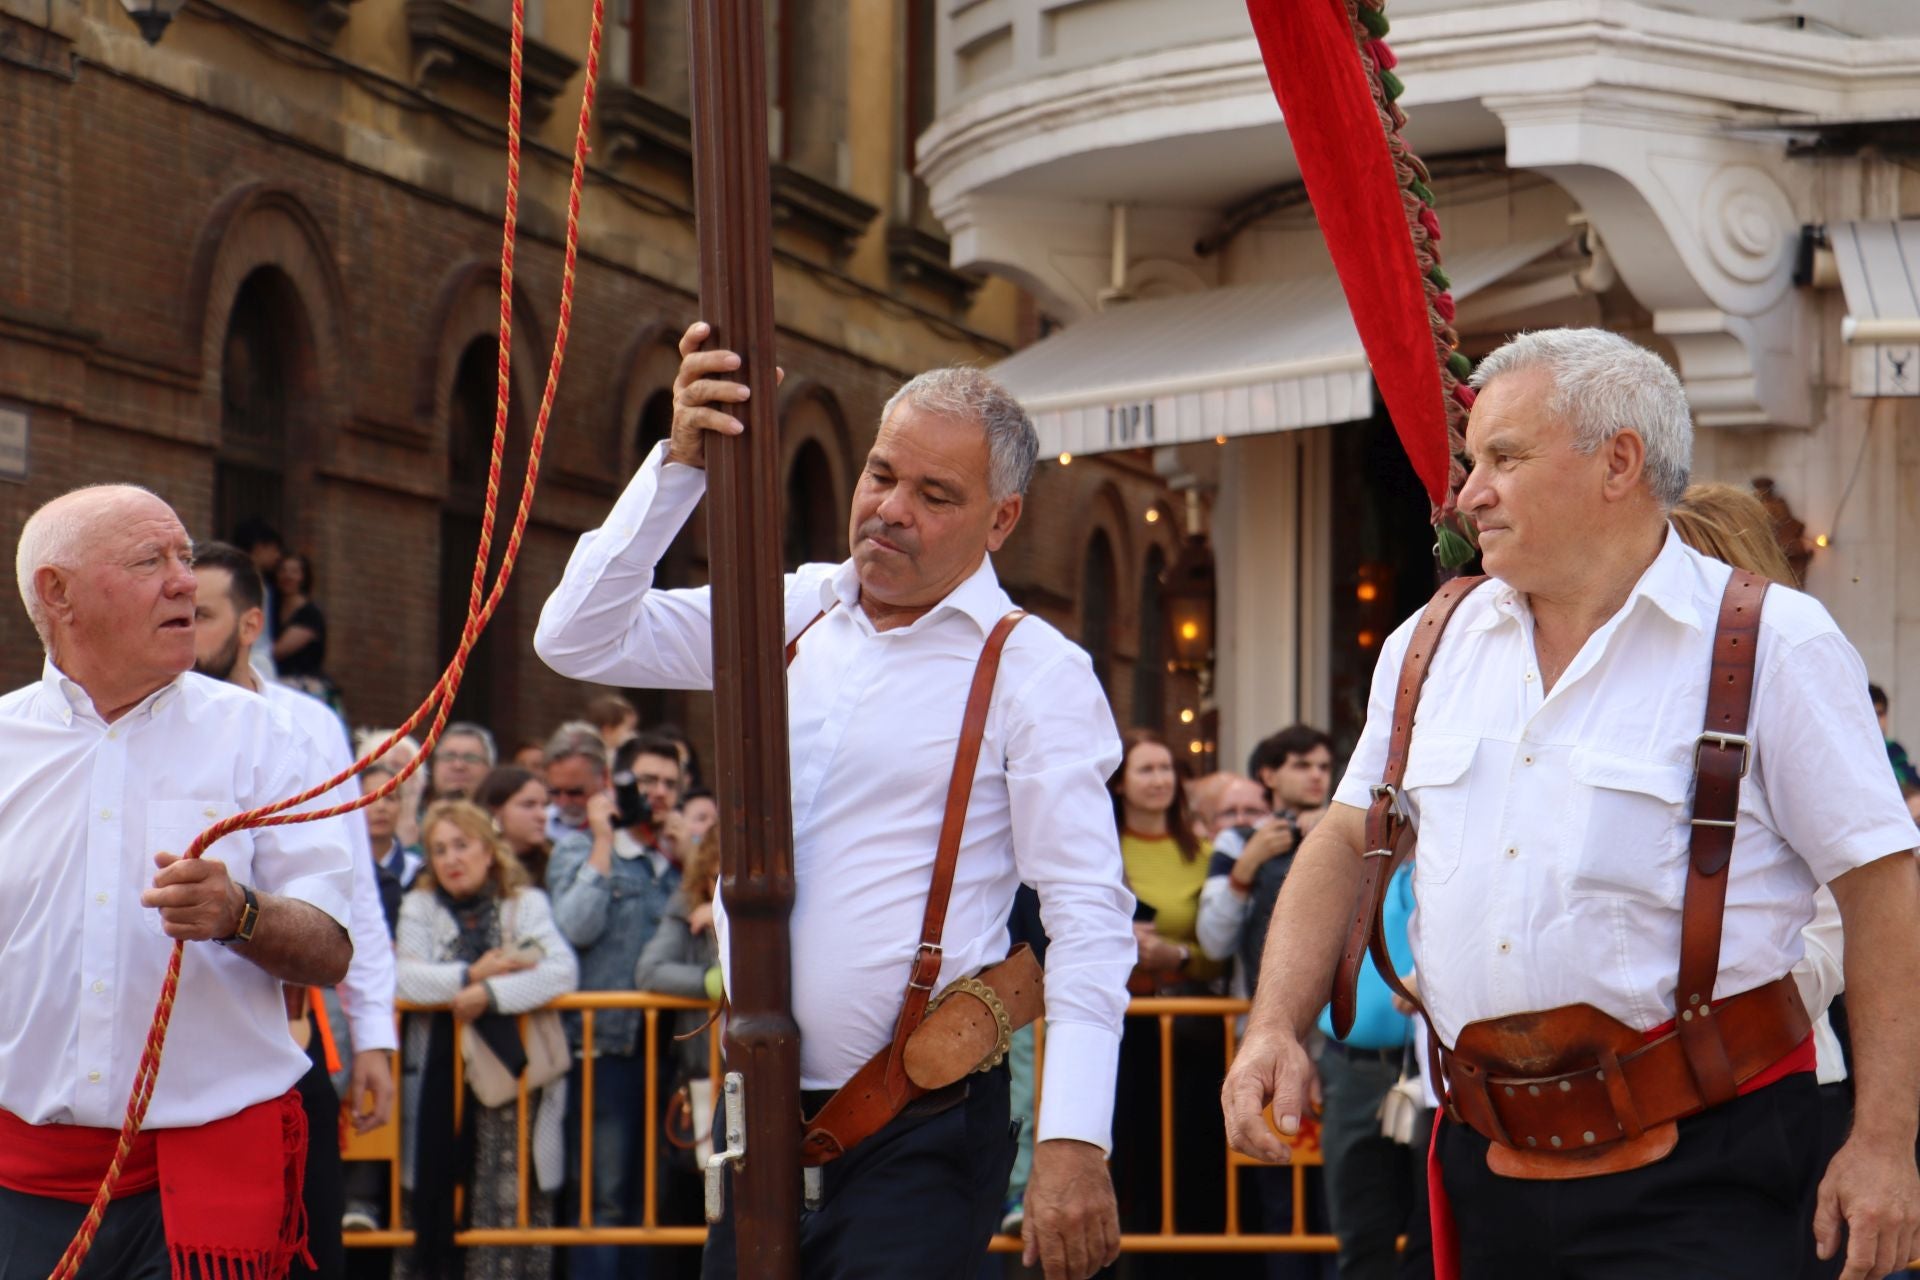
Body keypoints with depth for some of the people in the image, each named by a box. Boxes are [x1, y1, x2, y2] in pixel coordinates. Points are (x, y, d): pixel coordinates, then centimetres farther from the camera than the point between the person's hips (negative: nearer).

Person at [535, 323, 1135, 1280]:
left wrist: (1073, 1144, -19)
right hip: (764, 1118, 5)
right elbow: (578, 640, 4)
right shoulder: (794, 616, 11)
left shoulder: (1036, 673, -4)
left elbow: (1090, 919, -10)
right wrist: (680, 462, -5)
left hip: (917, 1140, -5)